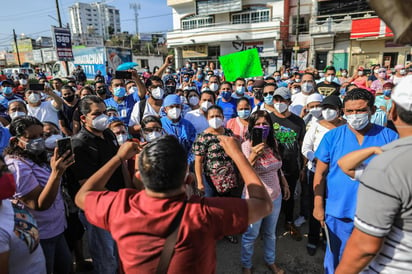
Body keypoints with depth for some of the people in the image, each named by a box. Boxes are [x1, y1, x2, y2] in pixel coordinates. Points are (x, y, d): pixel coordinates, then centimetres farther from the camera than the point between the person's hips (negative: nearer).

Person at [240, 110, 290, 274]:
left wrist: (284, 184, 17)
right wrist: (253, 156, -48)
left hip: (275, 196, 5)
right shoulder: (246, 146, -20)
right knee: (250, 235, 13)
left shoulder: (273, 144, -2)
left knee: (270, 233, 24)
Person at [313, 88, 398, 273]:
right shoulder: (332, 136, -7)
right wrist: (318, 206, -5)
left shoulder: (389, 137, -6)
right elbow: (320, 174, -3)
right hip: (339, 211, 0)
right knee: (337, 257, 18)